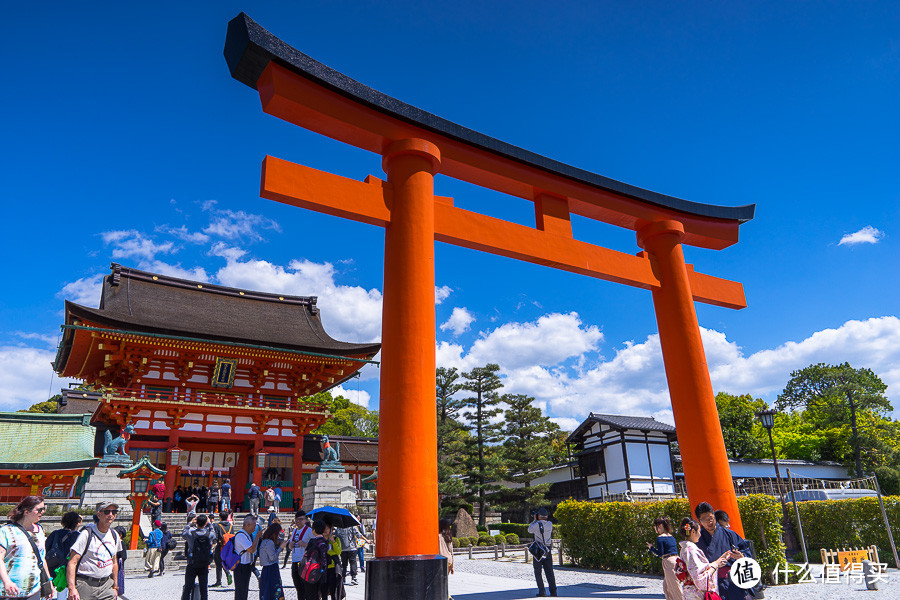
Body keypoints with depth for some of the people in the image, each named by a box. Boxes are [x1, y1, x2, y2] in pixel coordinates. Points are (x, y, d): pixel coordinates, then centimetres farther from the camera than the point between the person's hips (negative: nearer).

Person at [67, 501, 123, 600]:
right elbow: (72, 563, -14)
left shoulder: (114, 535, 9)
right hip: (85, 585, -5)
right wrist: (72, 588, -22)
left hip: (106, 584, 5)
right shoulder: (87, 534, -11)